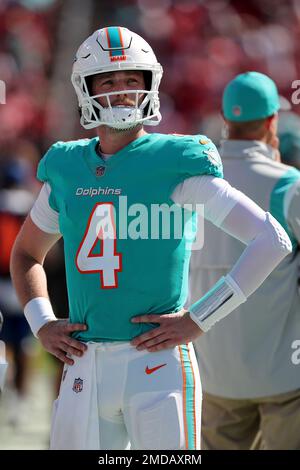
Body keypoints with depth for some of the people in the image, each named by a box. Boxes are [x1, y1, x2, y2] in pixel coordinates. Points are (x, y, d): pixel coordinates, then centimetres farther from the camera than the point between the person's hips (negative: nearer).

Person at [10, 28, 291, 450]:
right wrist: (42, 323, 11)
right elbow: (26, 253, 29)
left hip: (157, 363, -5)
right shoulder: (66, 170, 11)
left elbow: (273, 241, -9)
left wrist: (198, 320, -10)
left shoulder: (176, 165, -5)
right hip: (85, 367, 5)